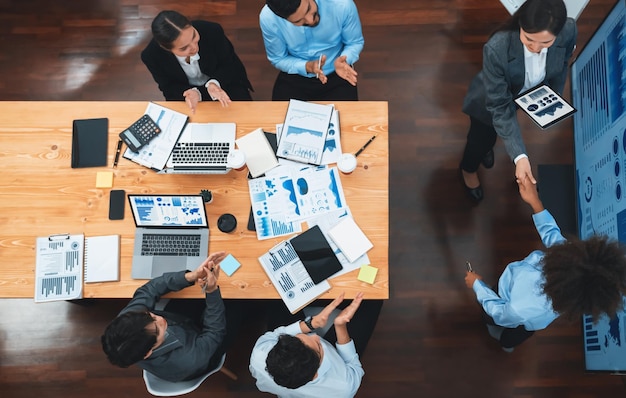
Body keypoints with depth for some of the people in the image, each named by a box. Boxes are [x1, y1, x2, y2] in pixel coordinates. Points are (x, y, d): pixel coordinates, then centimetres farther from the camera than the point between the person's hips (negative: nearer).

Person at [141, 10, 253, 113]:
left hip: (223, 82, 0)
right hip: (186, 91, 1)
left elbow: (229, 64, -13)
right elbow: (169, 87, -12)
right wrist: (192, 93, -35)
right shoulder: (151, 55, -28)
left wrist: (214, 83, -34)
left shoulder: (213, 31, -31)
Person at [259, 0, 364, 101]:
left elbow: (355, 42, -6)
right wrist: (307, 66, -24)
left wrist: (344, 61, -27)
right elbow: (278, 59, -6)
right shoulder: (268, 18, -21)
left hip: (335, 75, -1)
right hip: (294, 78, 1)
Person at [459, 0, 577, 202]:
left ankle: (486, 147, 70)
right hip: (489, 102, -4)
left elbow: (562, 63, -8)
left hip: (531, 95, 4)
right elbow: (499, 106, -37)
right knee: (481, 138, 23)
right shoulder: (496, 49, -45)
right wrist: (519, 155, -43)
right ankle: (468, 170, 59)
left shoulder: (568, 30, -33)